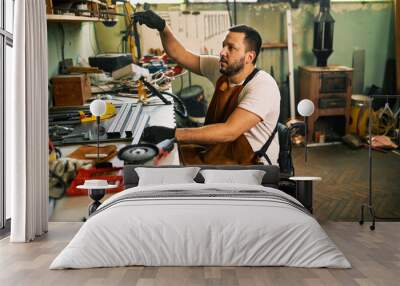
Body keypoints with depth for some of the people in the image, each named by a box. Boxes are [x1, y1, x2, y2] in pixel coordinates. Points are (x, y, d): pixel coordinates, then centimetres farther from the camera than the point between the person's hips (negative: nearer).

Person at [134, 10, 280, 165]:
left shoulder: (263, 86, -24)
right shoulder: (220, 68, -1)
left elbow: (230, 131, -34)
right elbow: (181, 55, 8)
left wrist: (172, 134, -37)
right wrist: (161, 26, -10)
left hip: (252, 163, -7)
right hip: (222, 151, 7)